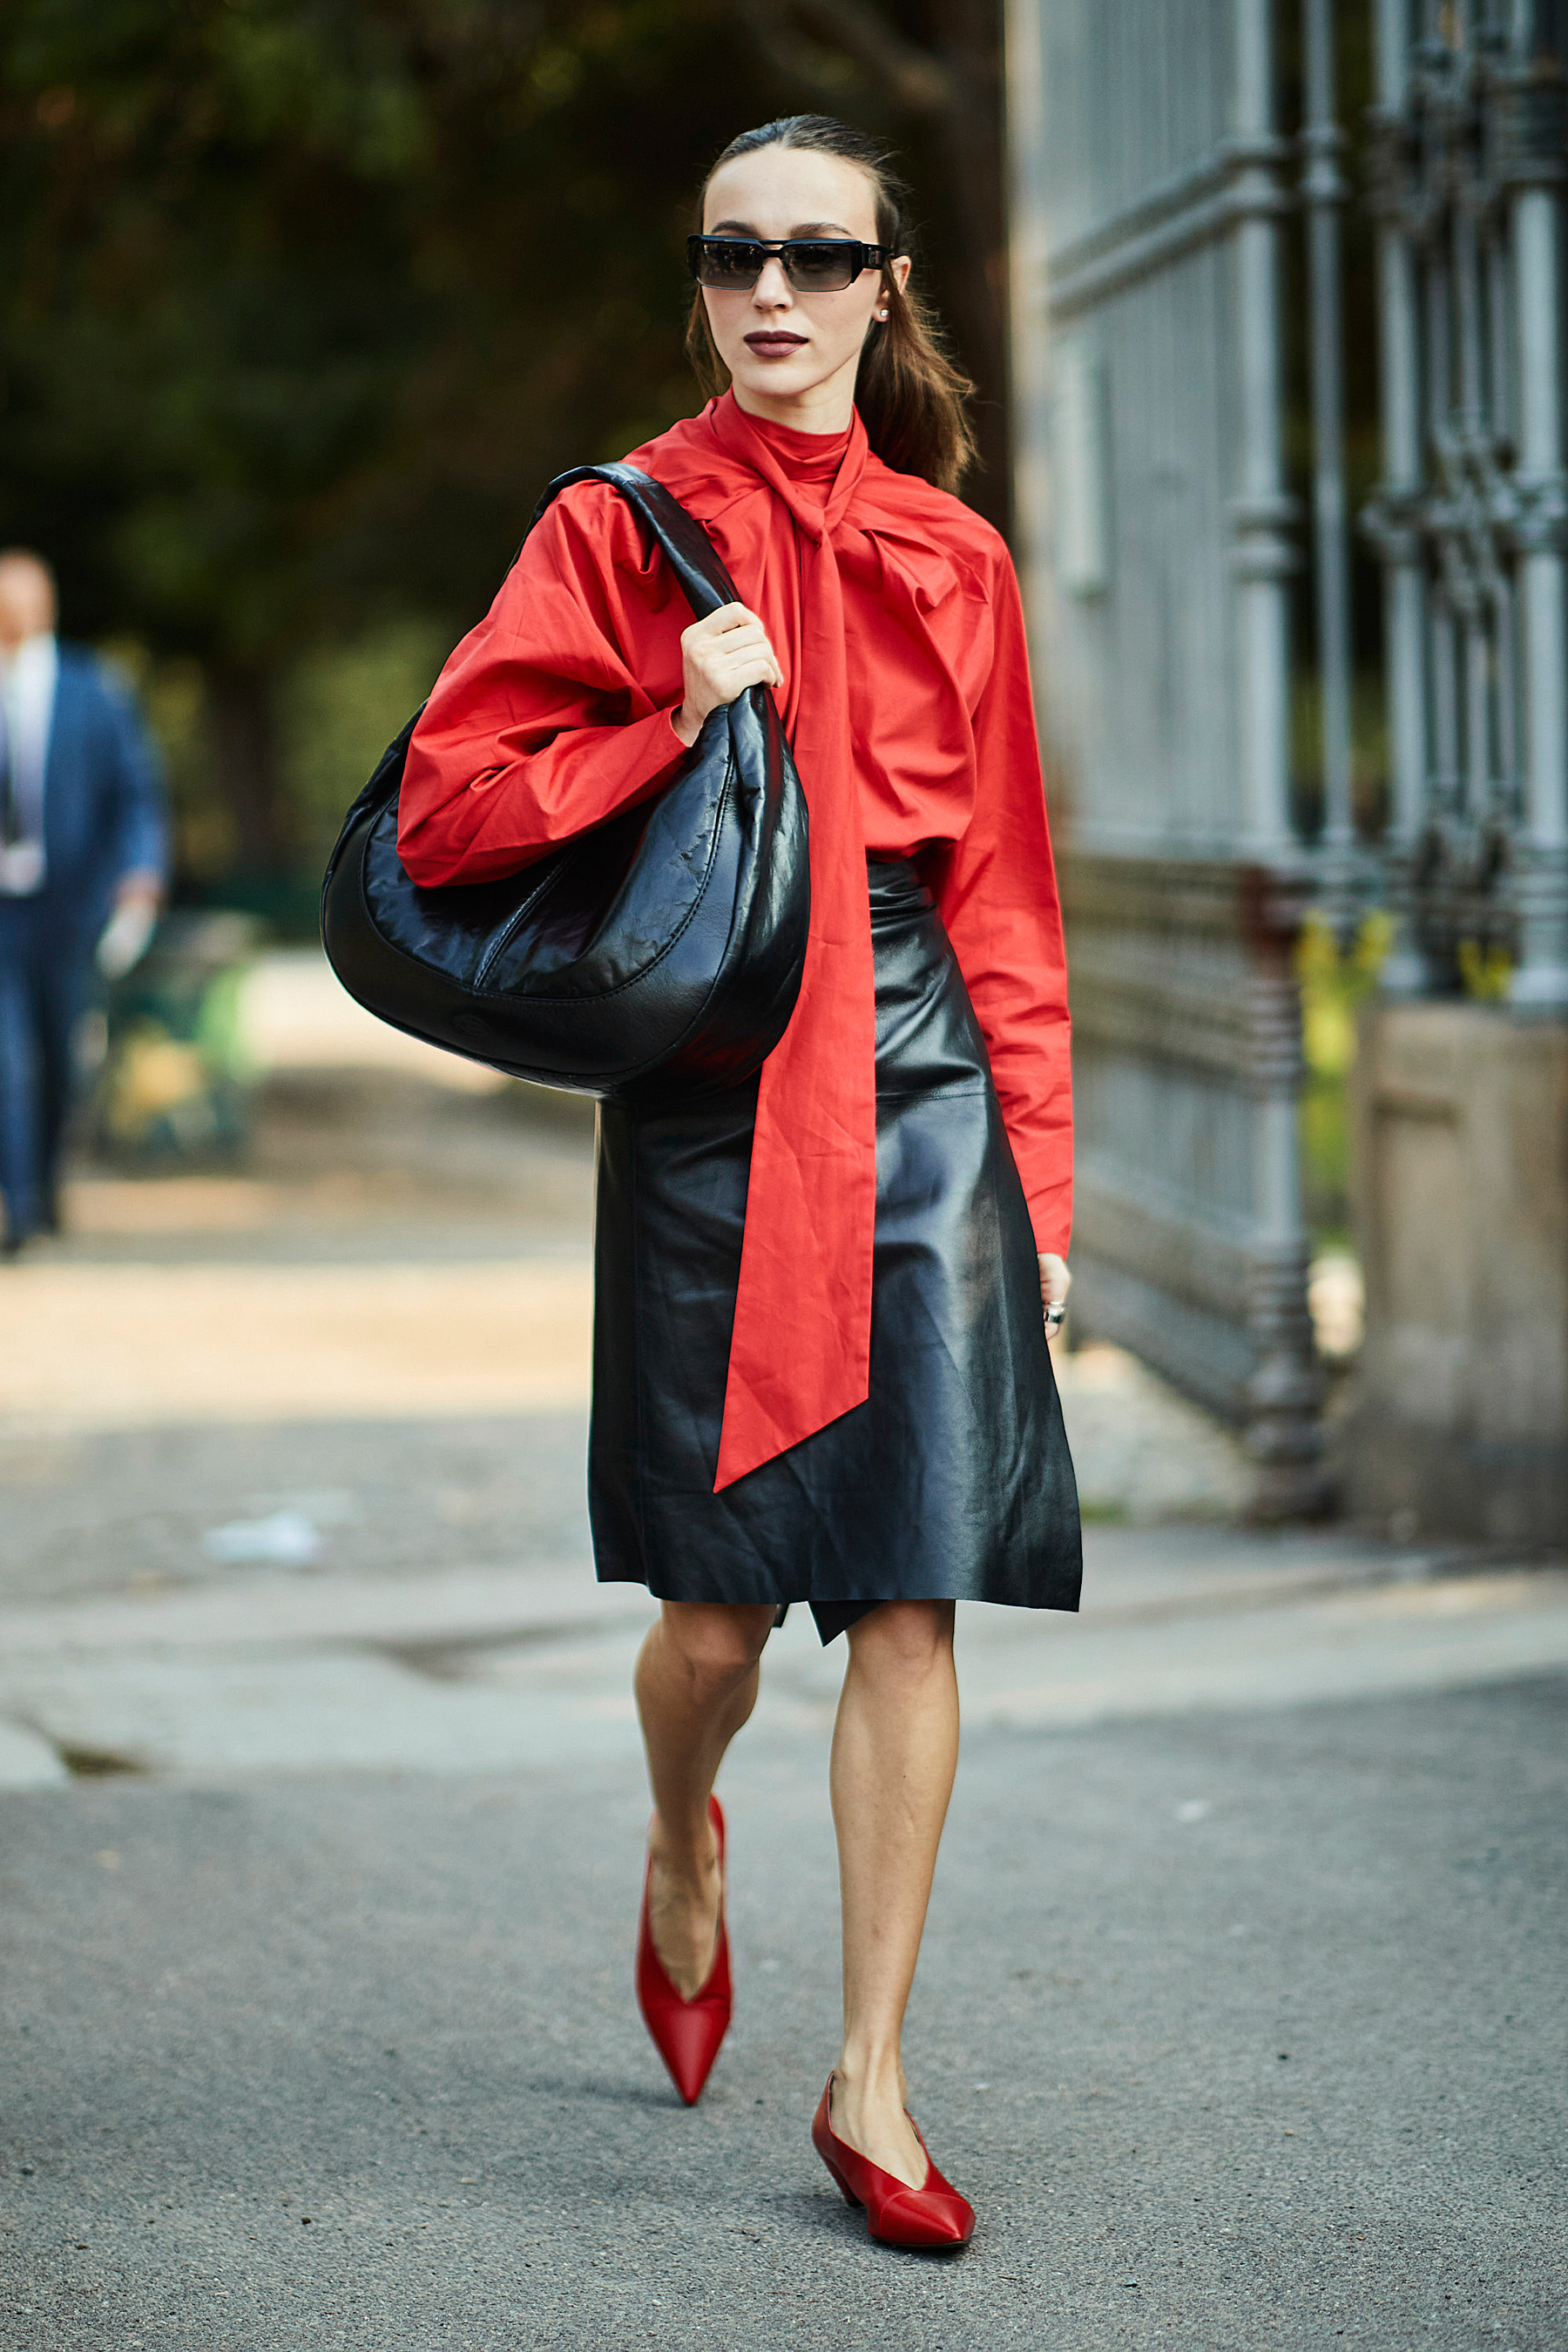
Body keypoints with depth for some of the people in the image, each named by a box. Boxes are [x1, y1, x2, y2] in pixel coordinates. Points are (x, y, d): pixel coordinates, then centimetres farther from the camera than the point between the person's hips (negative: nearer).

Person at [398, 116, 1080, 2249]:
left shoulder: (950, 561, 10)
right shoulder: (616, 533, 3)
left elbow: (1004, 900, 12)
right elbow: (448, 814, -2)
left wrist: (1038, 1187, 9)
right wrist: (676, 727, -14)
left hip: (924, 1091, 2)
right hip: (704, 1094, -2)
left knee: (912, 1596, -4)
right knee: (720, 1608, 1)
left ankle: (871, 2080, 5)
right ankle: (686, 1850, 37)